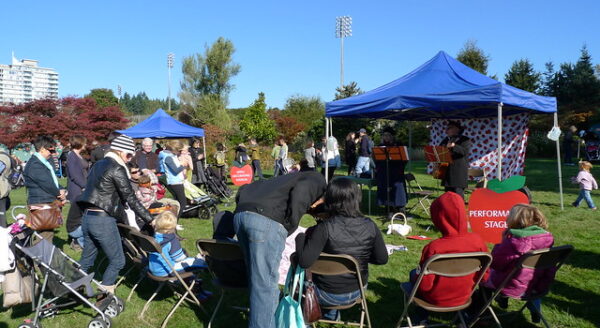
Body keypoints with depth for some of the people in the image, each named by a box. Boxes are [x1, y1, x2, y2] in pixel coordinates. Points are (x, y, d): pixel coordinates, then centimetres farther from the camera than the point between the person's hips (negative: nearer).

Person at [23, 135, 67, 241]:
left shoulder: (45, 163, 19)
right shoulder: (35, 164, -14)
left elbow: (54, 181, 20)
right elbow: (47, 184, -17)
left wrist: (61, 191, 1)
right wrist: (60, 194, -3)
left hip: (50, 203, 10)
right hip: (41, 205, -10)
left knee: (49, 232, 14)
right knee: (46, 234, -11)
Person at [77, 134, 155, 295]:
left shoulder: (99, 164, 15)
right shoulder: (117, 168, -11)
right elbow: (130, 198, -13)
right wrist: (149, 220, -10)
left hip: (87, 216, 9)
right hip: (103, 220, -9)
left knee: (86, 260, 18)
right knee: (117, 261, 3)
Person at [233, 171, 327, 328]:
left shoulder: (291, 178, 36)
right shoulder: (317, 182, 17)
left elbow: (244, 190, 28)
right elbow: (300, 192, -8)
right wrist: (290, 226, -1)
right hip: (266, 220, -8)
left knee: (256, 277, 18)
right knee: (265, 283, -2)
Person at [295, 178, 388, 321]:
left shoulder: (324, 227, -27)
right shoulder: (370, 226, -15)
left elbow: (304, 262, -27)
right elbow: (382, 259, -5)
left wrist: (300, 238, -10)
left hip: (327, 295, -4)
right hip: (356, 292, 5)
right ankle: (332, 314, 49)